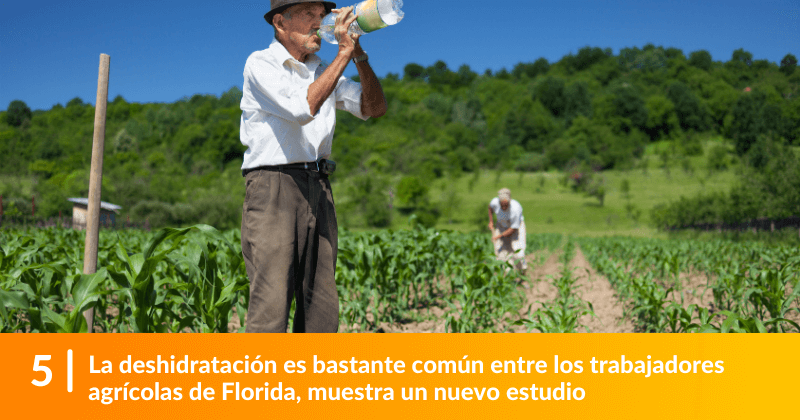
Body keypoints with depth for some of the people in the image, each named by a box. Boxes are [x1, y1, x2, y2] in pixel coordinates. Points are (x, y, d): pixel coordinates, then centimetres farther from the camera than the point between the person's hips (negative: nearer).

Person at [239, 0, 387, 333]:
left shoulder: (324, 71, 20)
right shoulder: (260, 63, 1)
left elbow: (375, 108, 10)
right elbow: (303, 108, -16)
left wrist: (359, 55, -2)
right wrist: (344, 52, -11)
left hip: (318, 192, 6)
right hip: (272, 187, -6)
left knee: (321, 306, 3)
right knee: (270, 302, -13)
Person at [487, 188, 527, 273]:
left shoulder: (515, 209, -38)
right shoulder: (495, 202, -28)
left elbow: (514, 228, -27)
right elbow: (490, 206, 2)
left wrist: (499, 236, -27)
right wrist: (491, 221, 1)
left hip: (517, 225, -4)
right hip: (502, 226, 4)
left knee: (517, 249, -16)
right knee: (500, 250, -7)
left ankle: (523, 272, 4)